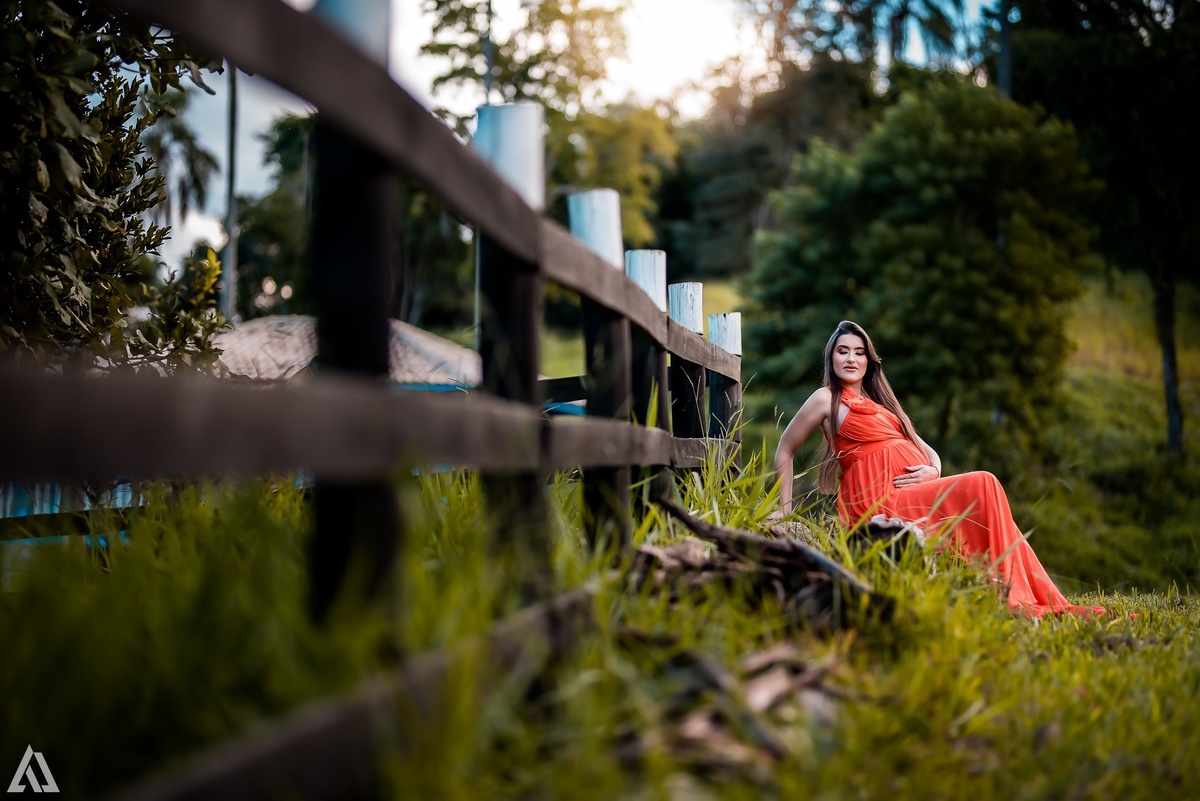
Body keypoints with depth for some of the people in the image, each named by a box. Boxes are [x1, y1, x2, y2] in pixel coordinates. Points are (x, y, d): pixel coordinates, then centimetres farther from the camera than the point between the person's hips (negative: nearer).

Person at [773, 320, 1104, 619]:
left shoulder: (878, 400, 27)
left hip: (919, 493, 7)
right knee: (982, 486, -23)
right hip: (880, 500, -7)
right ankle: (1013, 598, -26)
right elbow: (784, 451, 8)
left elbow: (926, 449, 22)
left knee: (985, 494, -19)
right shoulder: (826, 399, 6)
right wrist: (785, 511, 1)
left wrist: (933, 471, -1)